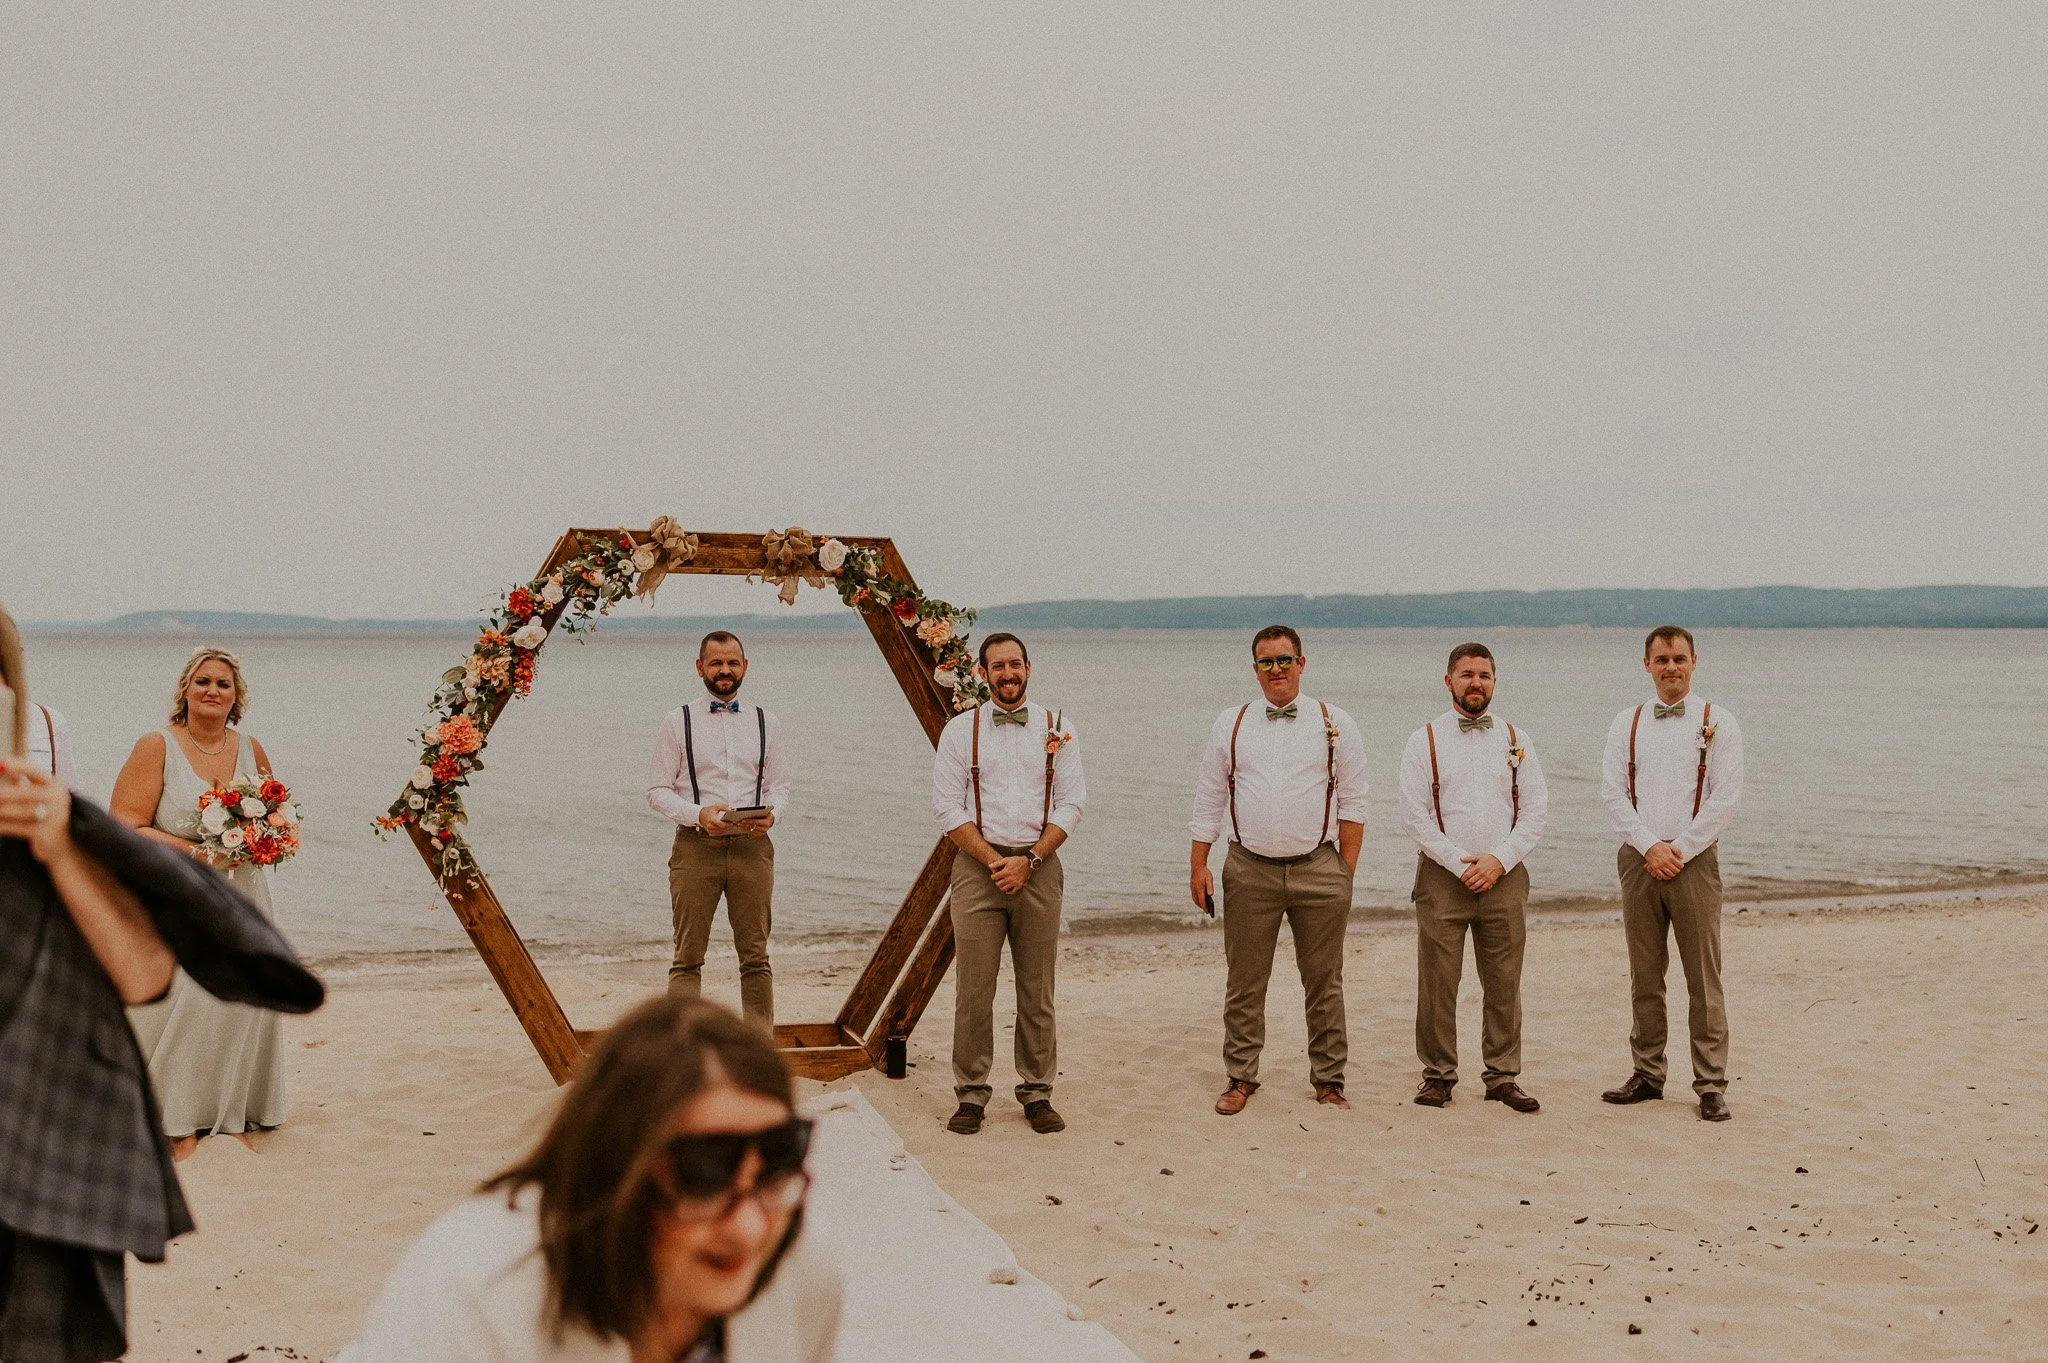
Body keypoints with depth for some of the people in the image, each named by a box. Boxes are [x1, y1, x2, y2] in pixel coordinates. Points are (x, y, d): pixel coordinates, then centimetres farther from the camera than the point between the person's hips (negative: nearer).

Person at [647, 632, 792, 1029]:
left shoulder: (765, 723, 13)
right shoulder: (677, 721, 5)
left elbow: (779, 786, 13)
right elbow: (657, 790, 1)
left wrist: (771, 814, -10)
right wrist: (698, 814, -16)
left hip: (752, 846, 2)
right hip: (696, 846, -2)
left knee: (755, 957, 4)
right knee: (688, 958, -1)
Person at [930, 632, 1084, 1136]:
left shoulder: (1057, 729, 7)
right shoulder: (961, 730, 5)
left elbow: (1071, 804, 3)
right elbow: (947, 806, -1)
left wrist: (1029, 860, -9)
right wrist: (994, 862, -10)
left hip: (1038, 866, 1)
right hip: (977, 865, -1)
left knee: (1037, 990, 4)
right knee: (973, 990, -2)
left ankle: (1037, 1093, 13)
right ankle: (971, 1094, 6)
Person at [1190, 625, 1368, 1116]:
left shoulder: (1335, 724, 4)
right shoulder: (1230, 724, 7)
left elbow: (1352, 803, 4)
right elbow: (1209, 799, 9)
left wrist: (1347, 871, -1)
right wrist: (1198, 866, 4)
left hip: (1318, 869, -1)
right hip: (1249, 871, 1)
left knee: (1324, 982, 6)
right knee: (1244, 983, 5)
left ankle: (1328, 1079, 17)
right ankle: (1241, 1078, 15)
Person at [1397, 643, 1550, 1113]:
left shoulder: (1515, 739, 10)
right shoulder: (1425, 740, 3)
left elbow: (1536, 808, 6)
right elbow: (1414, 814, -3)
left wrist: (1499, 860, -7)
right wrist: (1460, 863, -10)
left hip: (1504, 876, 2)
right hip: (1442, 875, -2)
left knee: (1504, 984, 4)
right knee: (1437, 983, -1)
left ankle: (1503, 1077, 13)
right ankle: (1438, 1075, 10)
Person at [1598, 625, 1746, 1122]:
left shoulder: (1717, 722, 2)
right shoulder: (1626, 724, 10)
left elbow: (1725, 799, -4)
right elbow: (1613, 792, 2)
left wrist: (1680, 849, -10)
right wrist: (1650, 846, -9)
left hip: (1694, 859, -3)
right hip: (1638, 858, 3)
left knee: (1703, 976, -3)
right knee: (1644, 975, 7)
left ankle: (1711, 1085, 1)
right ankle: (1647, 1075, 15)